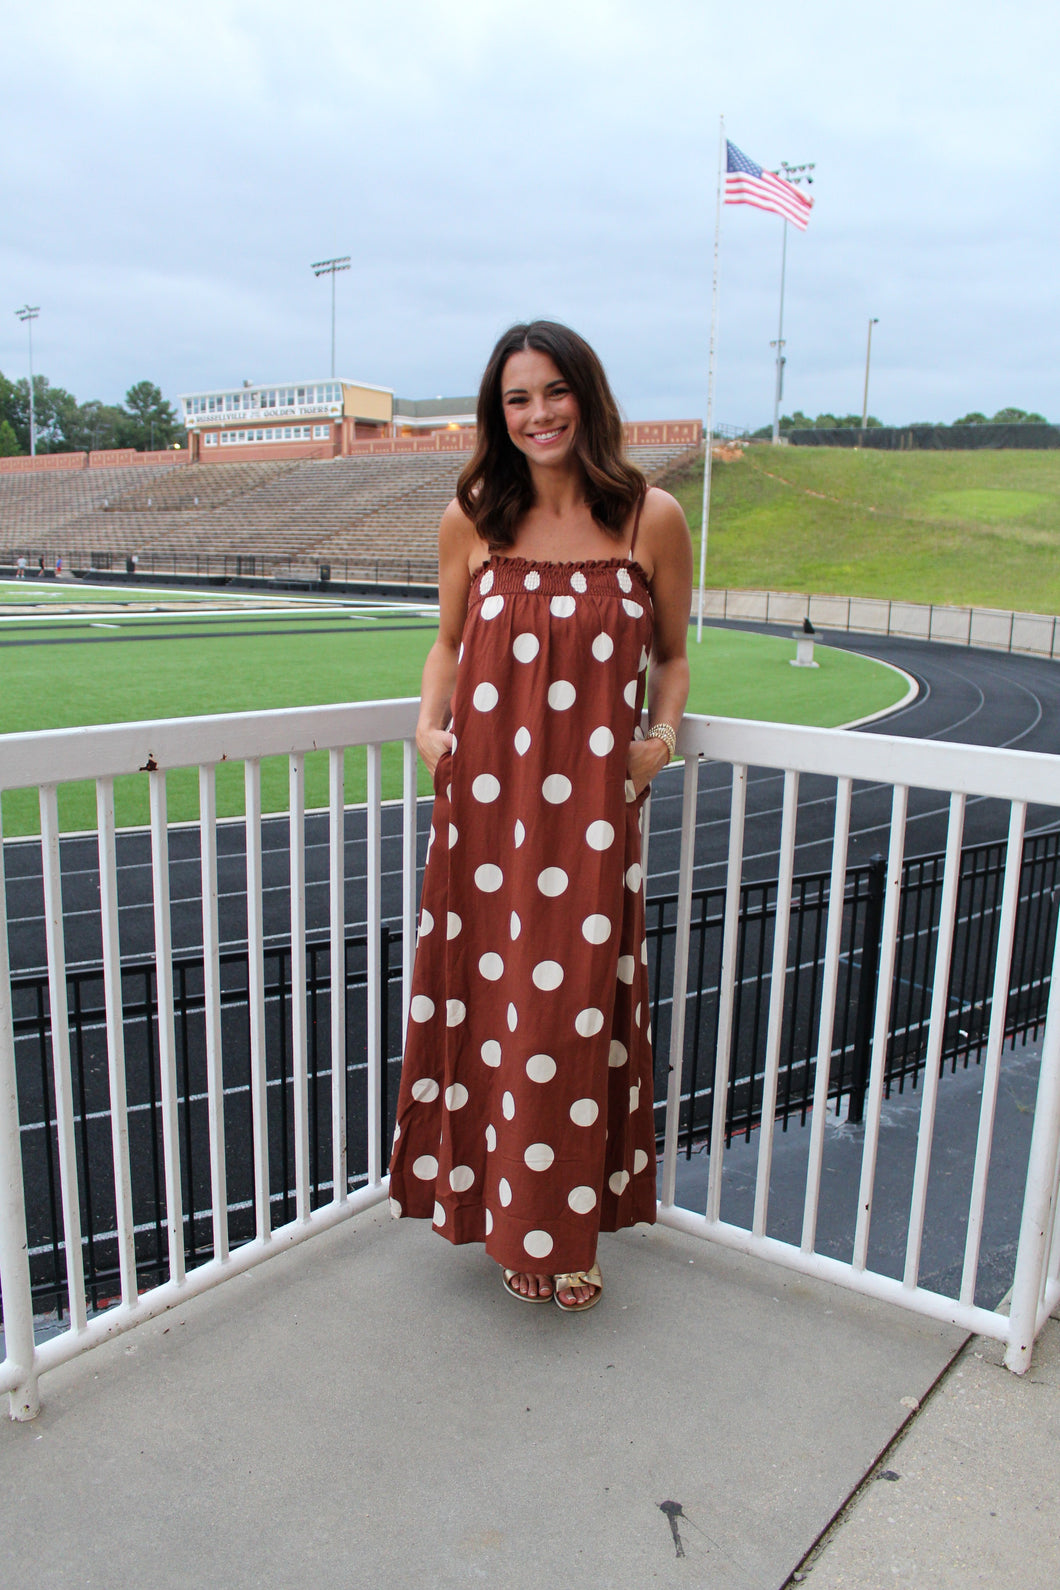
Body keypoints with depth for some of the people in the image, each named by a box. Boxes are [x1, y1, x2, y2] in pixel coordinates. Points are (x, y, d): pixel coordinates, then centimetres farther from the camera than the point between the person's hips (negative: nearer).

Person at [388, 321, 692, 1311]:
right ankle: (501, 1208, 33)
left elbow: (672, 654, 11)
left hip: (593, 809, -1)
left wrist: (663, 732, -6)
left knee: (578, 1014, 7)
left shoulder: (651, 518, 0)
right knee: (488, 1005, 9)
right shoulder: (472, 520, 3)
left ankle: (564, 1229, 30)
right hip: (484, 798, 1)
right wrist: (430, 723, -1)